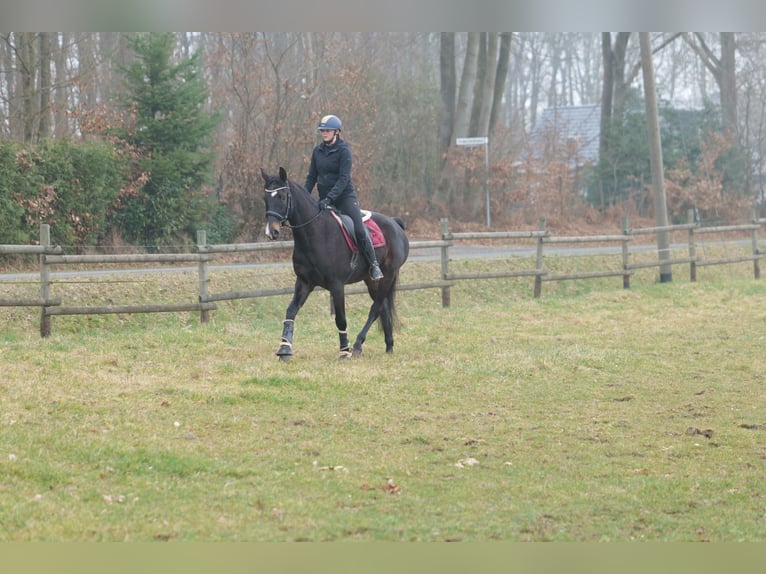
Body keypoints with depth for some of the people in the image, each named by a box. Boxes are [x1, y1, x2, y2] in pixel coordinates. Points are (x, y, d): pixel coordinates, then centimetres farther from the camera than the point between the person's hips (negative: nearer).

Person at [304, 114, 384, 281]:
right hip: (324, 199, 6)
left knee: (359, 230, -18)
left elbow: (343, 178, -17)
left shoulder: (343, 150, -10)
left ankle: (374, 265, -10)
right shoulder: (318, 151, 7)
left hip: (345, 196, -6)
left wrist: (329, 198, -26)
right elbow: (312, 177, 12)